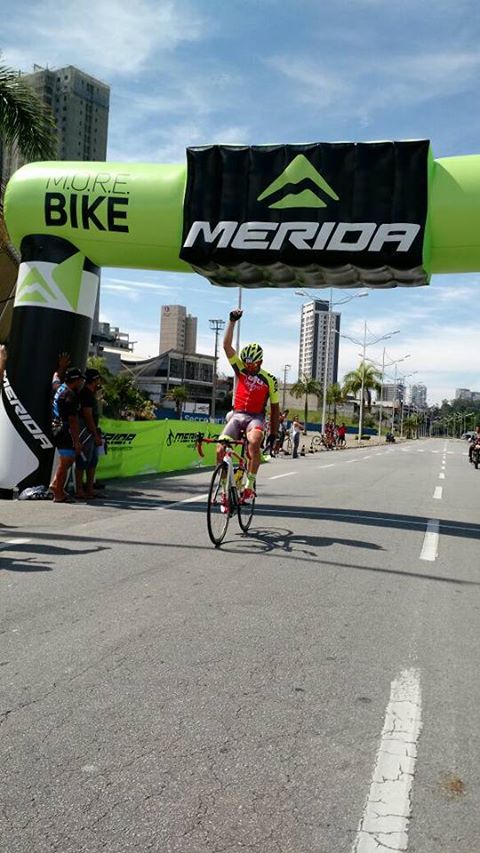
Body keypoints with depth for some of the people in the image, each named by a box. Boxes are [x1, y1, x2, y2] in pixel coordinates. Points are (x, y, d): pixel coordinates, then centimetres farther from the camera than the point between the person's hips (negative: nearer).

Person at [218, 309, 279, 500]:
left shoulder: (269, 380, -2)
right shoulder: (240, 368, 4)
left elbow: (274, 408, 5)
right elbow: (227, 345, -5)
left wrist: (274, 434, 4)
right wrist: (232, 322, -15)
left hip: (256, 417, -3)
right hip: (237, 415, 3)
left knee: (254, 442, -36)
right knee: (220, 450, -17)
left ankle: (250, 484, -23)